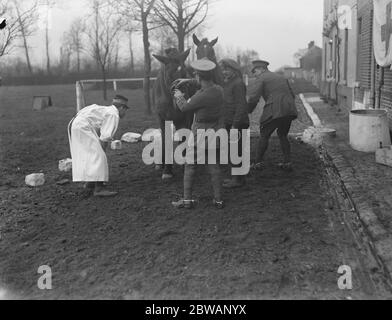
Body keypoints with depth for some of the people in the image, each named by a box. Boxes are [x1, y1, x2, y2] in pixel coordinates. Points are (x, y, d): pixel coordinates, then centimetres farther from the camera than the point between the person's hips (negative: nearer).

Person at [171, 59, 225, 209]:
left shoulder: (201, 96, -24)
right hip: (216, 131, 7)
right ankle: (218, 199, 14)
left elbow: (184, 107, -7)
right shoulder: (219, 89, -4)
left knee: (190, 165, 7)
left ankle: (187, 199, 10)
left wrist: (179, 97, 14)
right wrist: (188, 81, 25)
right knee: (214, 166, 12)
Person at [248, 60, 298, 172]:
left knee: (264, 135, 11)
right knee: (282, 135, 22)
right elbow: (292, 95, 23)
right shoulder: (281, 78, 25)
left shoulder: (261, 79, 4)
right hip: (289, 110, 6)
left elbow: (254, 98, -7)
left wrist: (247, 112, 6)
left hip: (274, 111, -6)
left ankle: (259, 163, 14)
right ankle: (287, 163, 16)